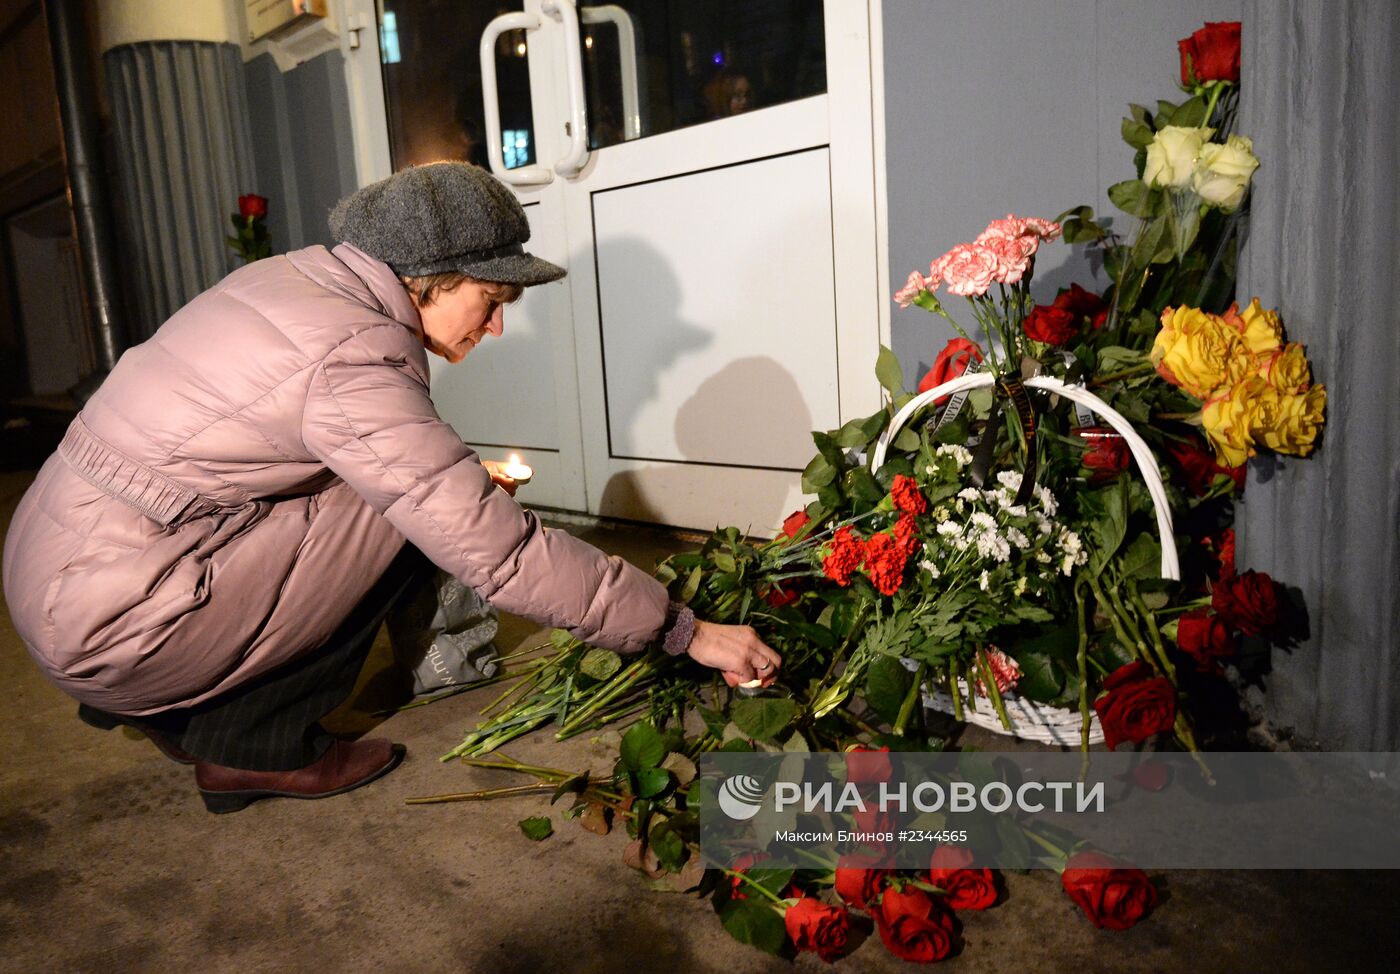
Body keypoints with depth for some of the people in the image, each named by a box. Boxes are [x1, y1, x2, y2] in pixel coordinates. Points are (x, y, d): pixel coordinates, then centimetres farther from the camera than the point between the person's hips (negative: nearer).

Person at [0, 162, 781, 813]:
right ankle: (252, 747, 2)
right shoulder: (355, 363, -24)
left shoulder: (295, 279, 2)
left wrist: (459, 479, 4)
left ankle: (171, 707, 19)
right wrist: (685, 630, -19)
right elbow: (498, 552, -26)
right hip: (104, 627, -9)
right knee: (403, 523, -13)